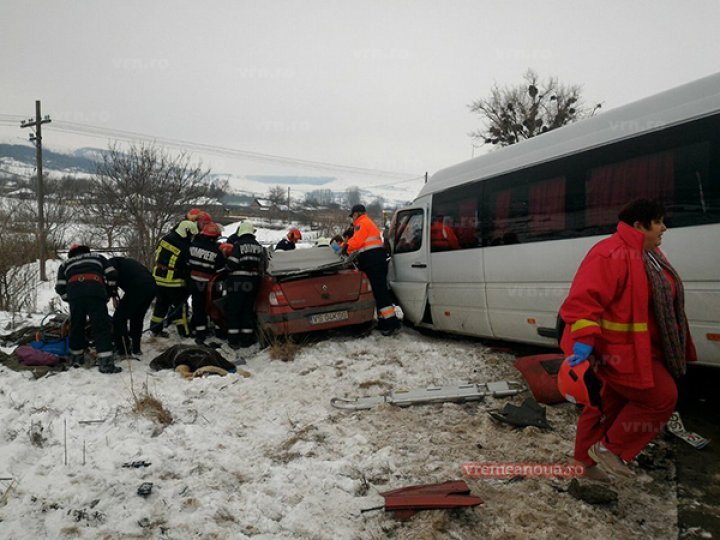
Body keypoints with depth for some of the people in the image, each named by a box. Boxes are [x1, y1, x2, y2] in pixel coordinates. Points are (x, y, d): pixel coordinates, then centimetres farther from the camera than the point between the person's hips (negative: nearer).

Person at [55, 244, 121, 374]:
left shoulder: (66, 264, 33)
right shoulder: (97, 257, 33)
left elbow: (60, 287, 18)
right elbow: (112, 275, 19)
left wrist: (71, 300, 30)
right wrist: (107, 294, 29)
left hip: (74, 292, 2)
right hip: (95, 291, -2)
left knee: (76, 326, 20)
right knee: (101, 327, -2)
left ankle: (76, 358, 30)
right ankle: (106, 362, -11)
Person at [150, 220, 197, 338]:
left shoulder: (165, 238, -1)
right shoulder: (184, 249, -21)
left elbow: (157, 254, 12)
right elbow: (186, 269, -11)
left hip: (158, 278, 7)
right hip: (174, 282, -7)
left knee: (161, 304, 19)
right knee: (180, 306, 5)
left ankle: (155, 329, 27)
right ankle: (184, 332, 9)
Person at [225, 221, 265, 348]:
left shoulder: (238, 245, -10)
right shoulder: (259, 247, 8)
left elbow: (231, 264, -14)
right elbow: (262, 266, 10)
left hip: (238, 283, -5)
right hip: (253, 283, 5)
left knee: (233, 310, 4)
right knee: (248, 310, 13)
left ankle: (234, 340, 5)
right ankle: (246, 339, 16)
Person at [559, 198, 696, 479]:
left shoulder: (650, 254, 11)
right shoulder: (610, 255, -23)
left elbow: (661, 299, 24)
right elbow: (585, 298, -32)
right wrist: (584, 340, -40)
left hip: (638, 348, 11)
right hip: (617, 350, -11)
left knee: (613, 399, 18)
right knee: (662, 396, -6)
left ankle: (587, 454, 33)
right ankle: (609, 448, 7)